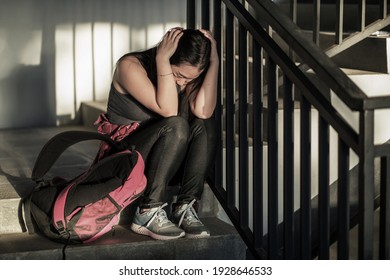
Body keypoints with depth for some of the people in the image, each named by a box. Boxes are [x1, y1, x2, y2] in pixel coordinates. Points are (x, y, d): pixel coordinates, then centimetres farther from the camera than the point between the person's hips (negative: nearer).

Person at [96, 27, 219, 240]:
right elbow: (168, 110, -30)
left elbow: (203, 111, -21)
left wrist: (214, 61, -22)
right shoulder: (131, 66, -18)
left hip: (167, 165, 6)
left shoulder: (188, 74, -2)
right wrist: (162, 59, -31)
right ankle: (148, 212, -29)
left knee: (205, 125, -21)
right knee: (176, 126, -31)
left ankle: (185, 208, -23)